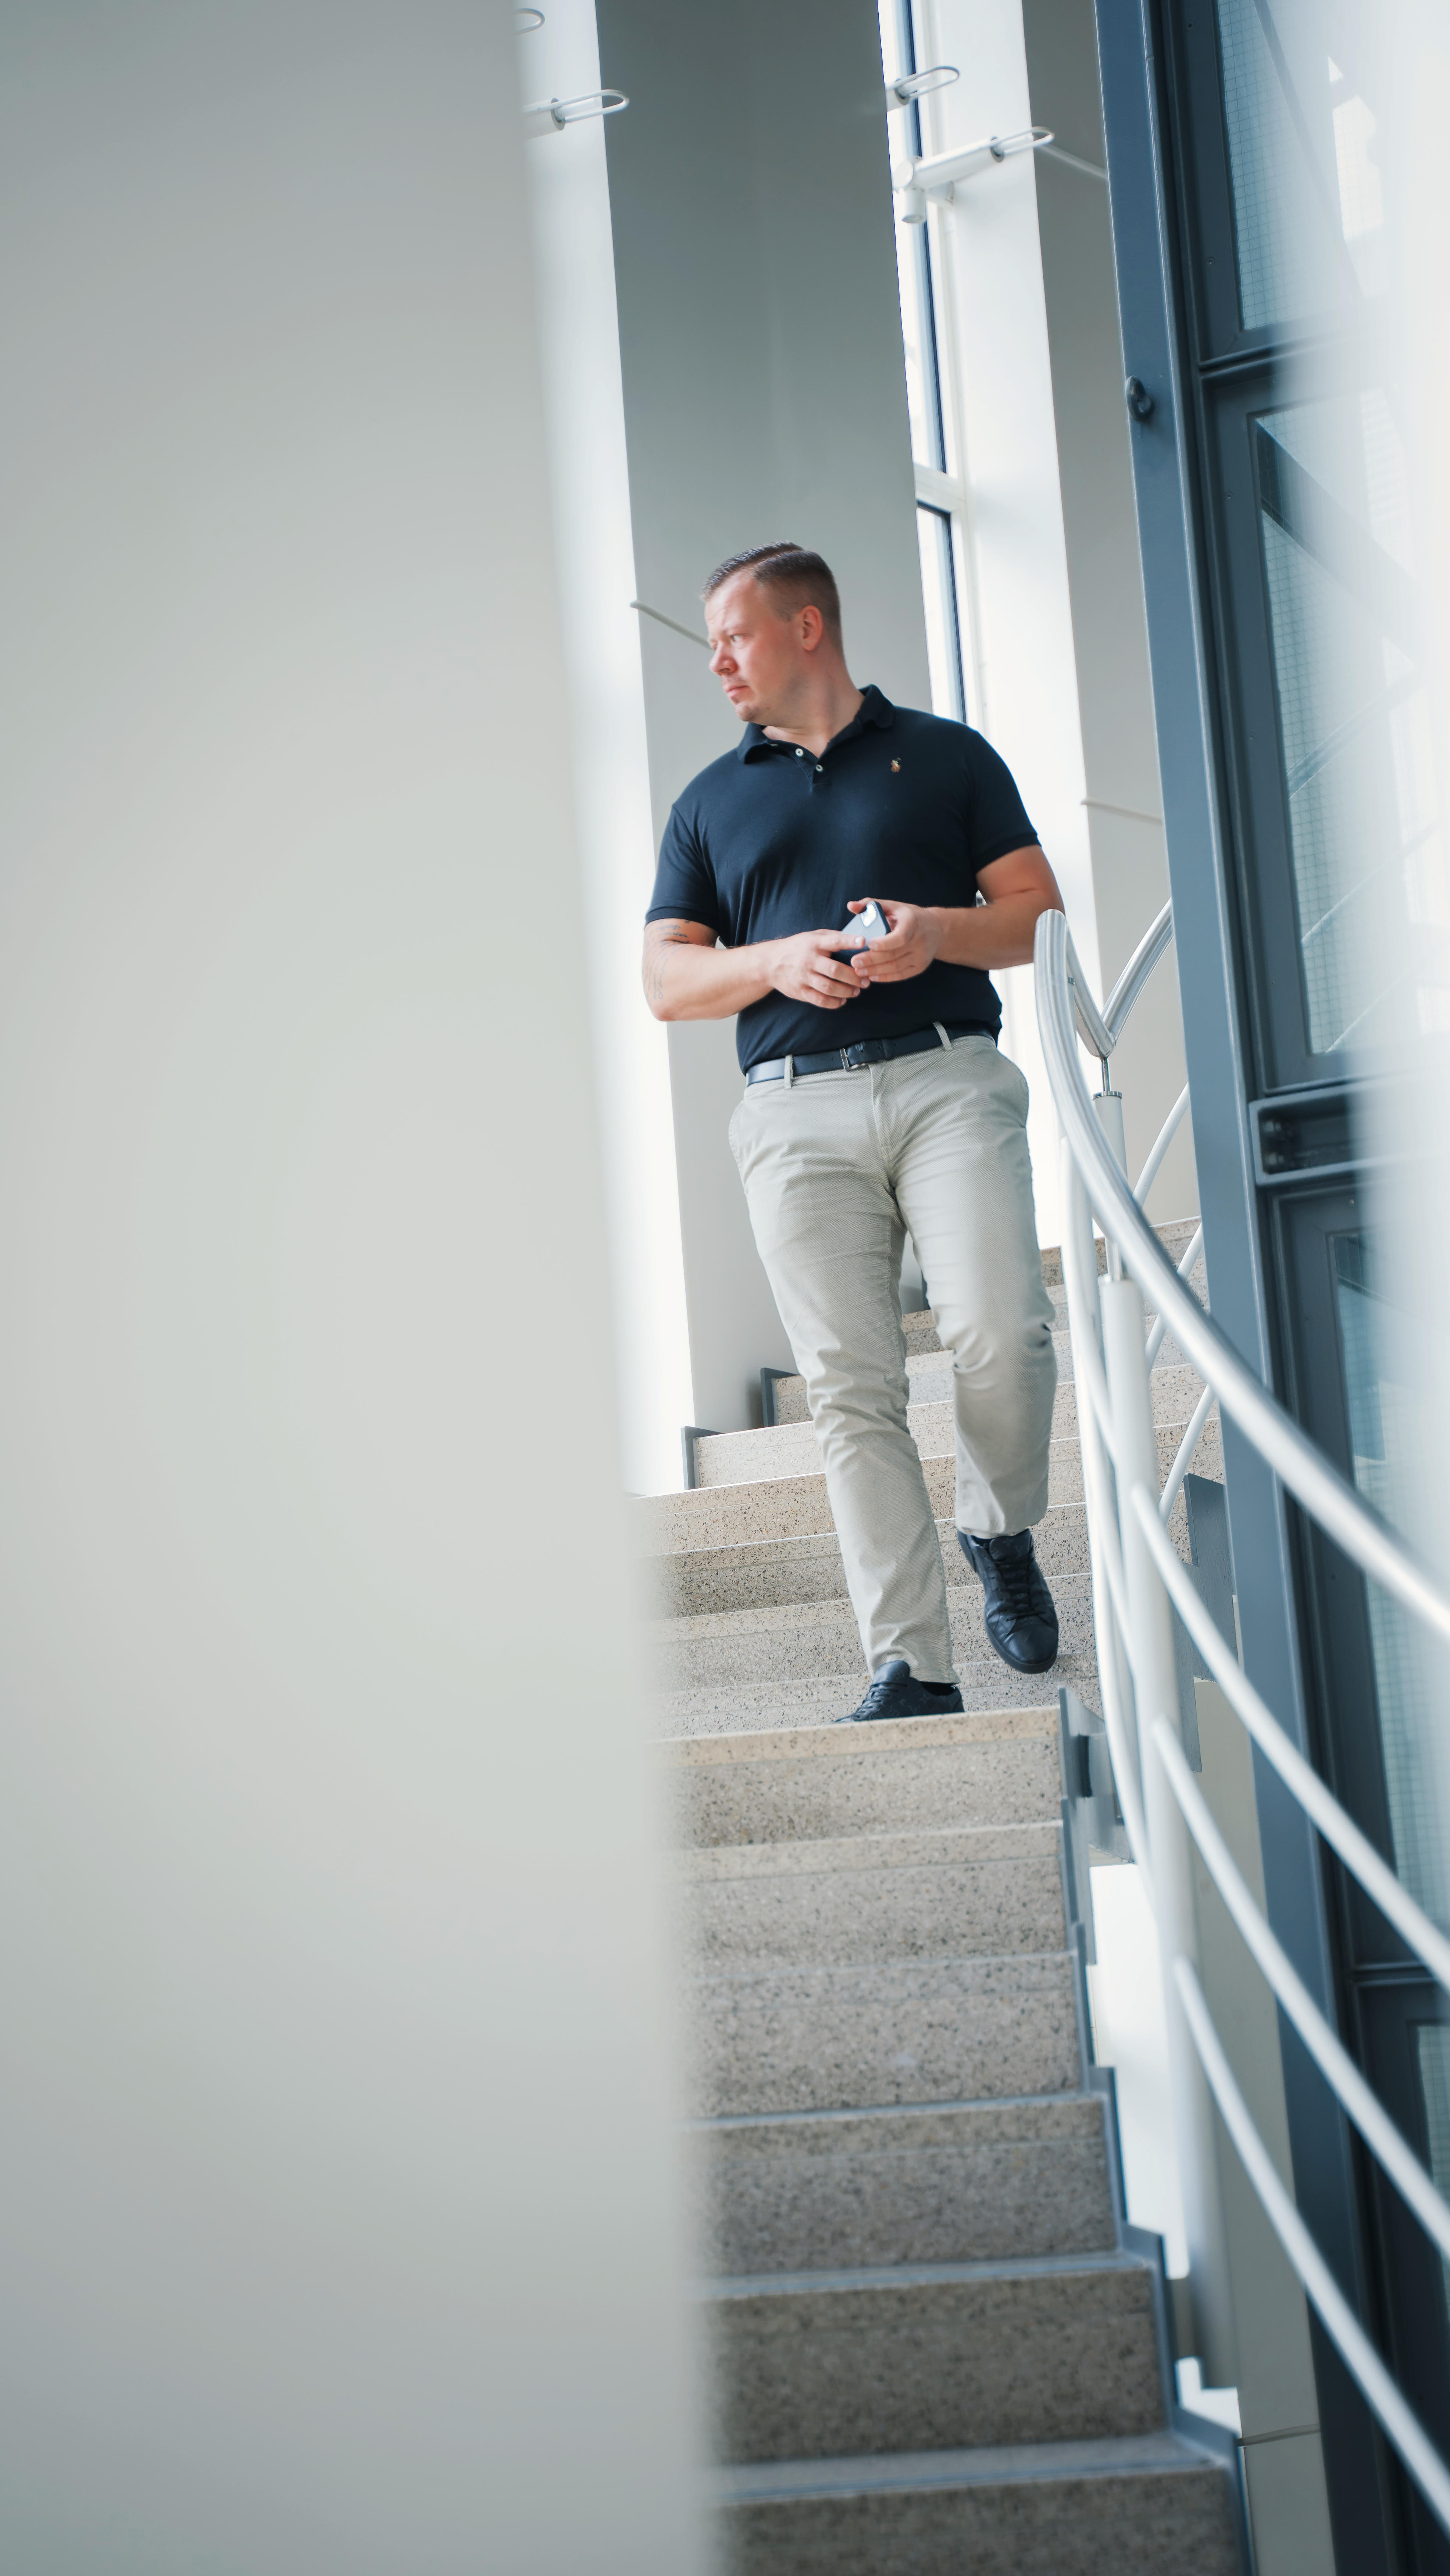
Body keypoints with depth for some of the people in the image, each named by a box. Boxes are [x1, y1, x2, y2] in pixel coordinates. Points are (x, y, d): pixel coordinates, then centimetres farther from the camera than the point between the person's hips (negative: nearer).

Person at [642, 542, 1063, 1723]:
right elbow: (667, 981, 15)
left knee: (1001, 1332, -21)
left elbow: (1040, 915, 11)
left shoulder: (947, 756, 15)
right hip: (798, 1107, 2)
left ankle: (1002, 1535, 8)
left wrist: (939, 931, -9)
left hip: (948, 1077, -2)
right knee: (850, 1386, -9)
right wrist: (777, 962, -5)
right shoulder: (710, 803, 21)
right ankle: (912, 1666, -8)